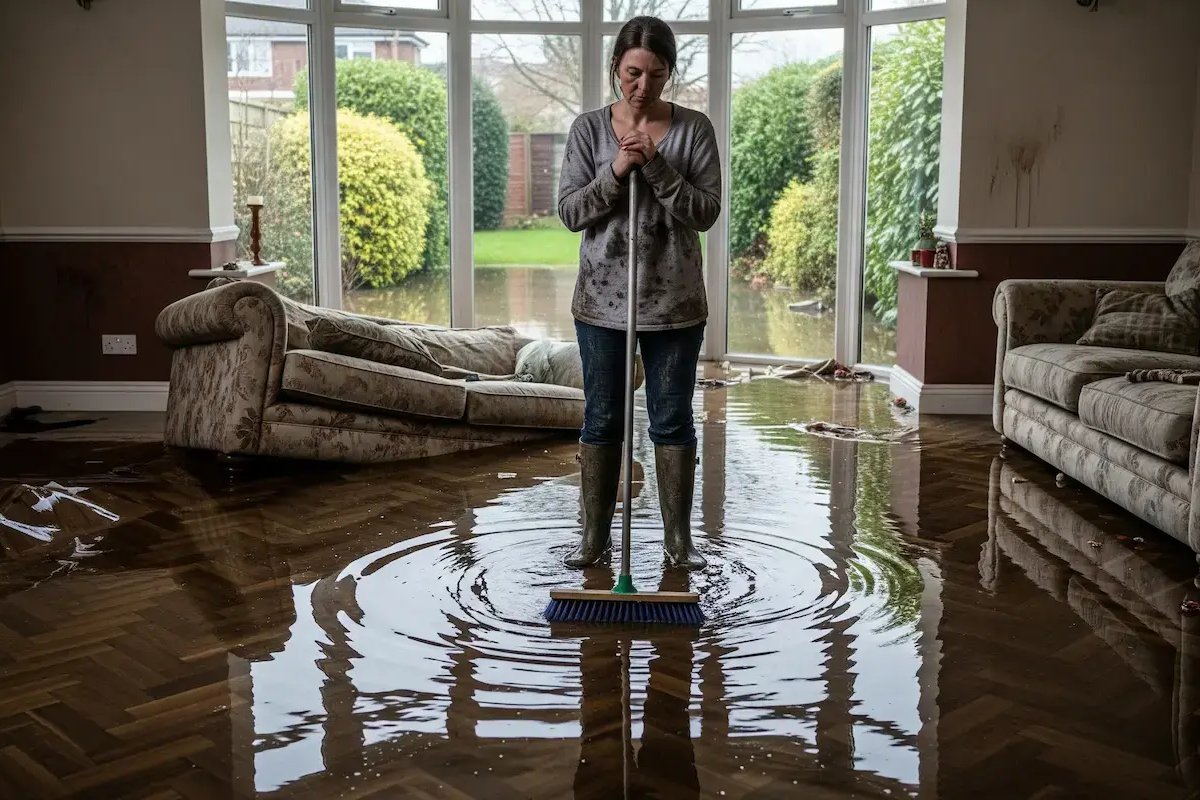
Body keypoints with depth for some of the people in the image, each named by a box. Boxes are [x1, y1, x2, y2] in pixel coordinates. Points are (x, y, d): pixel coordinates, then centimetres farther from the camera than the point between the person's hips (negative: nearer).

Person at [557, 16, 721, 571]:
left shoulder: (694, 129, -2)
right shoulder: (588, 129, 0)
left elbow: (706, 212, -8)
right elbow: (569, 212, -4)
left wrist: (657, 168, -20)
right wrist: (615, 172, -18)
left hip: (674, 301, 0)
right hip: (602, 300, 1)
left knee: (673, 420, 7)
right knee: (601, 419, 8)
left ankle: (678, 537, 19)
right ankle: (595, 534, 21)